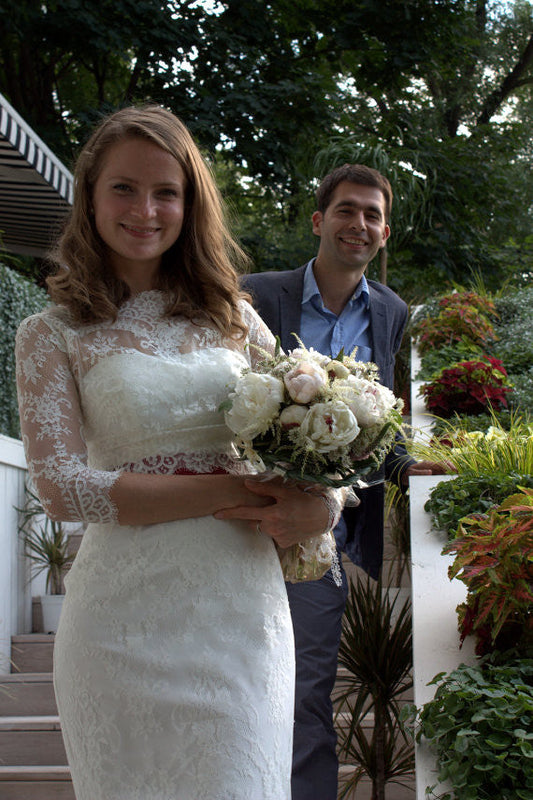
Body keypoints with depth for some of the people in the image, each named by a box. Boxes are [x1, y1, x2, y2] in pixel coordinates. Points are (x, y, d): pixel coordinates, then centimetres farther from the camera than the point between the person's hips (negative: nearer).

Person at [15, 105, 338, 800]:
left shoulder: (232, 317, 9)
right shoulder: (52, 334, 0)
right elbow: (62, 485, -9)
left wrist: (316, 501, -12)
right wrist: (234, 492, -14)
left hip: (244, 602, 3)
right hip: (128, 612, -2)